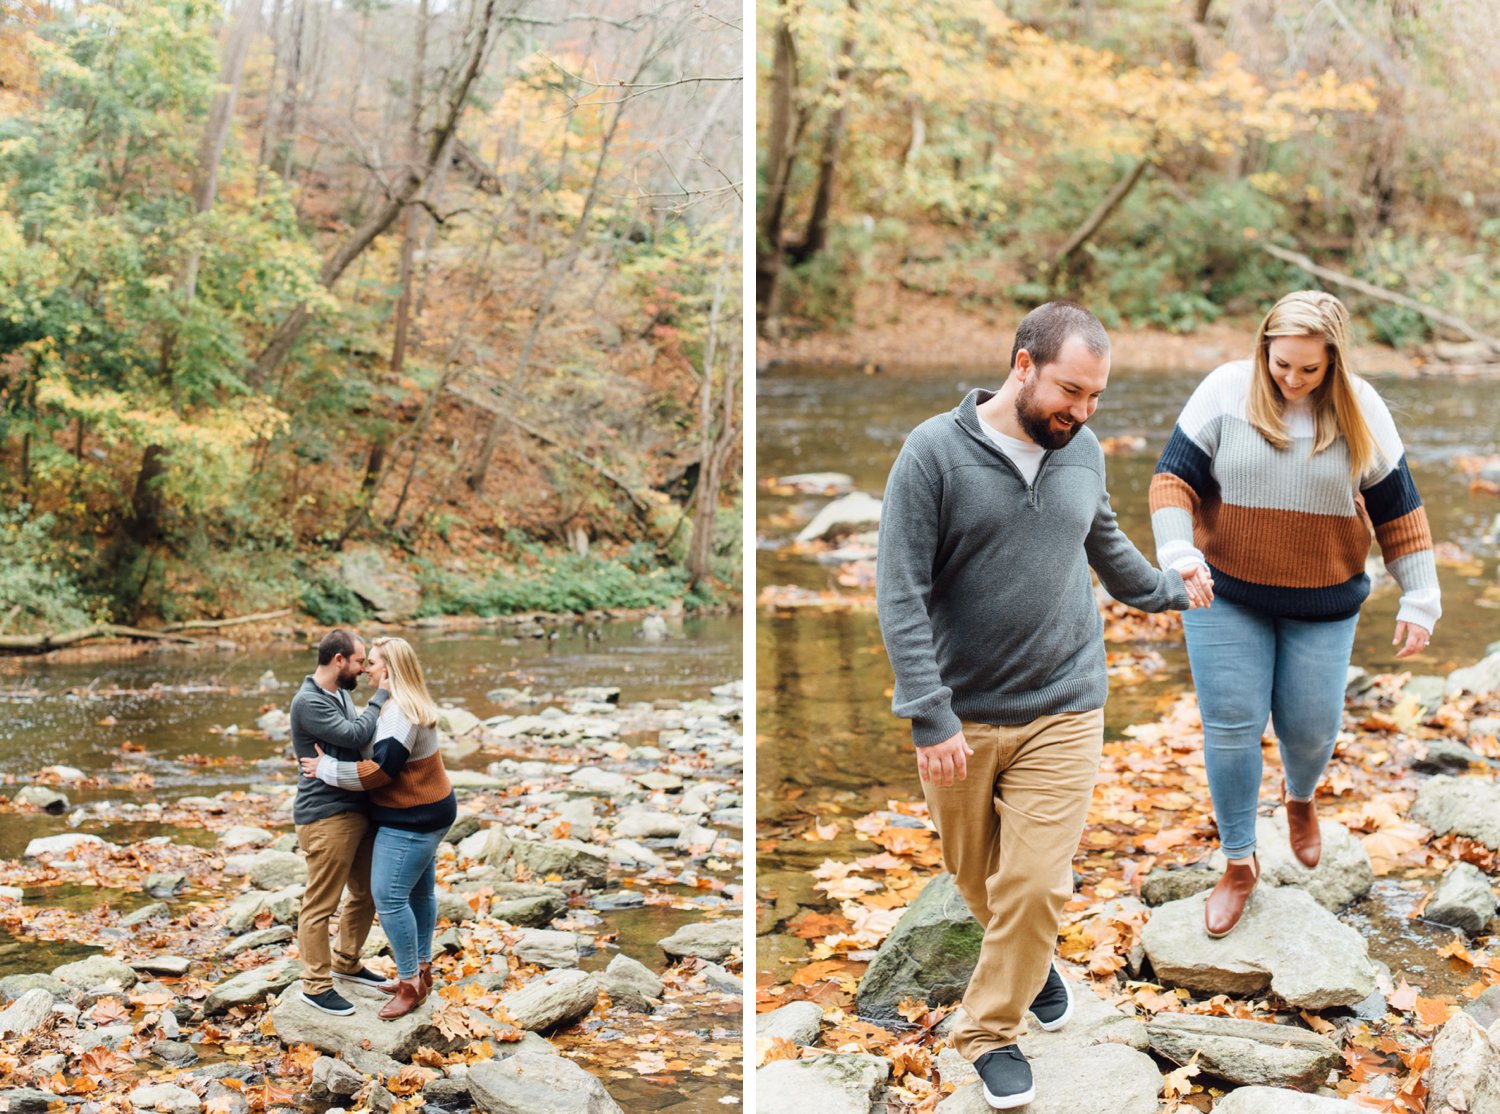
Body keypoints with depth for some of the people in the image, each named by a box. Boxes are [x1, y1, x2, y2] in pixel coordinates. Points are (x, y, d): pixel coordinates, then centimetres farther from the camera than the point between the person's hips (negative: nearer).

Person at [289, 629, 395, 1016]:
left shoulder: (340, 694, 13)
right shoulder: (308, 702, -17)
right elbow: (357, 736, -22)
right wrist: (381, 695, -14)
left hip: (358, 809, 10)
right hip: (326, 818, -10)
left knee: (366, 893, 19)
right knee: (321, 904, -1)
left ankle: (345, 963, 35)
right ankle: (315, 984, 8)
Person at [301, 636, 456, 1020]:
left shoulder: (401, 713, -23)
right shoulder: (410, 706, 11)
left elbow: (380, 770, -26)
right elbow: (388, 758, 14)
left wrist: (327, 768, -19)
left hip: (411, 820, -11)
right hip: (427, 813, 11)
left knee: (389, 898, -9)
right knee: (420, 891, 18)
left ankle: (410, 984, -2)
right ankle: (420, 971, 28)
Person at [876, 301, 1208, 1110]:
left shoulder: (1083, 451, 3)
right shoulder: (935, 451, -12)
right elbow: (901, 593, -14)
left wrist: (1169, 591, 35)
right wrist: (930, 717, -18)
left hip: (1062, 709, 2)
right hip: (961, 716, -2)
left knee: (1034, 884, -5)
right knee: (976, 874, 14)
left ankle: (991, 1029, 15)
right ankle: (1026, 964, 44)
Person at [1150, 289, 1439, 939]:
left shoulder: (1360, 411, -6)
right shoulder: (1225, 392, -11)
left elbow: (1398, 511, 1)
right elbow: (1173, 478, -8)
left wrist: (1419, 599, -1)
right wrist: (1178, 553, -24)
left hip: (1322, 604, 1)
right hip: (1227, 594, -1)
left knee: (1309, 728, 6)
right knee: (1231, 727, -2)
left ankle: (1300, 797, 43)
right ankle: (1238, 863, 15)